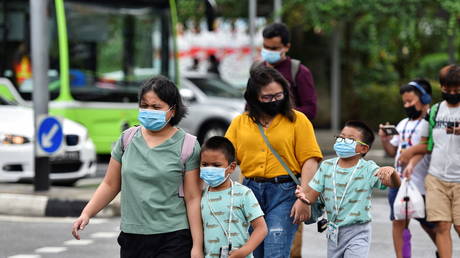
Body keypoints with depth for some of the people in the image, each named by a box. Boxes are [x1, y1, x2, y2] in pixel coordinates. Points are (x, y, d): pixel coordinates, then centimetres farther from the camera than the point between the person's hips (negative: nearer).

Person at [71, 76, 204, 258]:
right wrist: (86, 214, 0)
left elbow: (193, 198, -5)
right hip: (132, 237, 4)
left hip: (173, 239, -4)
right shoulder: (127, 139, 7)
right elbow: (110, 185, 14)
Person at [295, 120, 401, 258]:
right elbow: (312, 194, 0)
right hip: (333, 232, 5)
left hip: (357, 232, -5)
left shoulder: (368, 169, -11)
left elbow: (395, 184, -22)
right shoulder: (327, 166, 1)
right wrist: (303, 195, -25)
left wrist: (391, 171, -45)